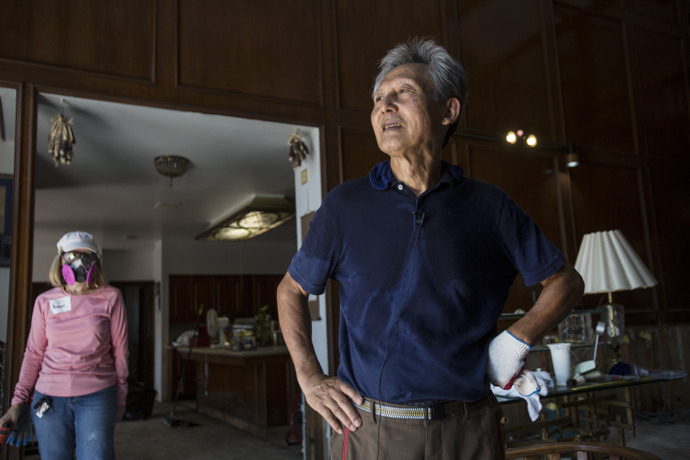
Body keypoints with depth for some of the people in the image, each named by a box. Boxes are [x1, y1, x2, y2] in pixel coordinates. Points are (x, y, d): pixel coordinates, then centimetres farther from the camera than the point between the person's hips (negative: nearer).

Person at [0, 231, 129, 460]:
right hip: (50, 398, 2)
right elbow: (34, 354, 10)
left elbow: (119, 350, 3)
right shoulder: (45, 301, 6)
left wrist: (120, 397, 5)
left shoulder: (110, 298, 0)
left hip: (96, 397, -2)